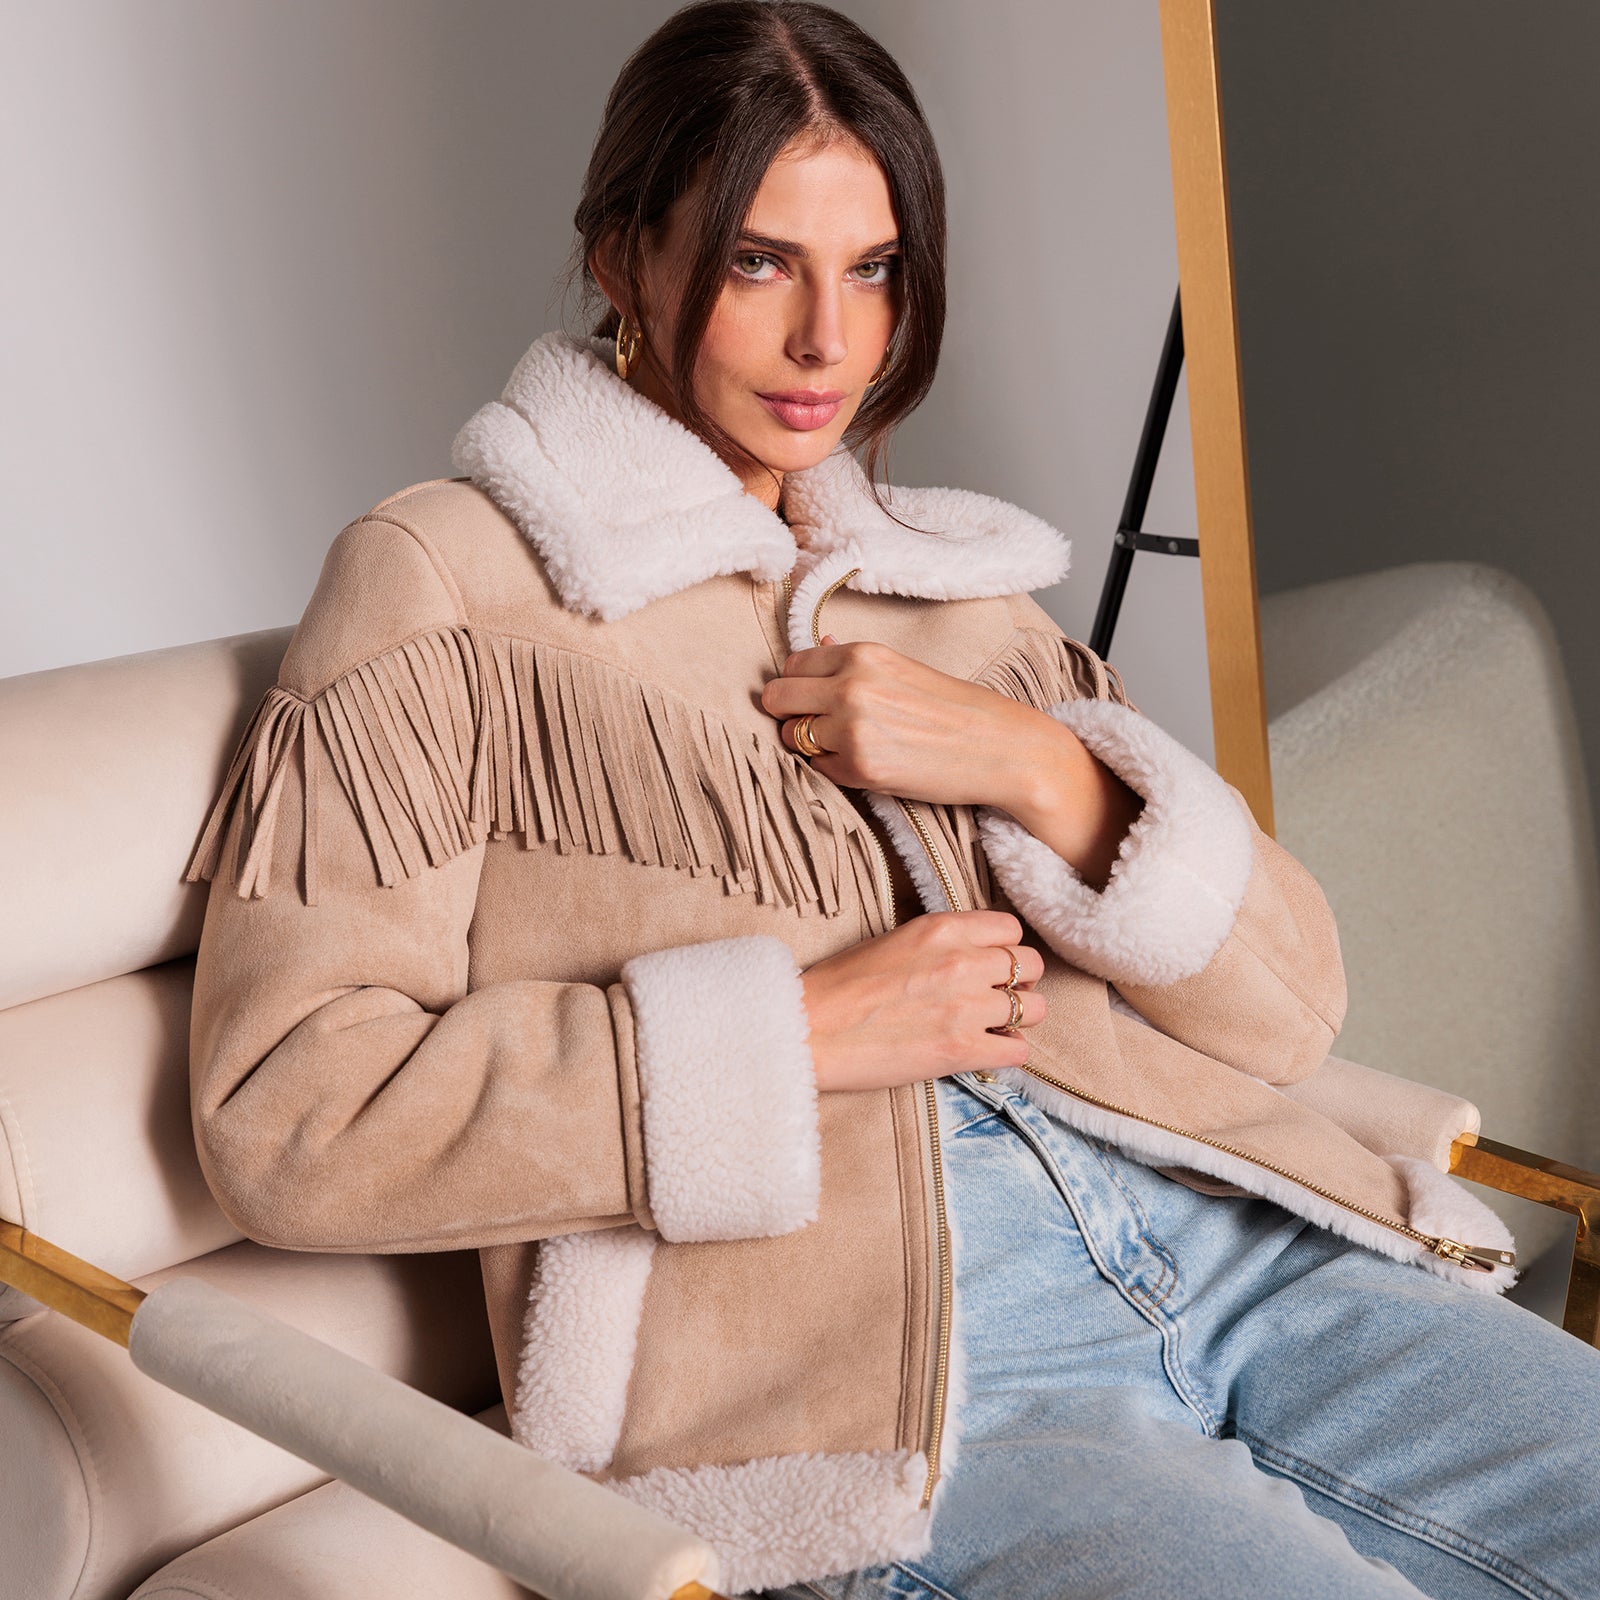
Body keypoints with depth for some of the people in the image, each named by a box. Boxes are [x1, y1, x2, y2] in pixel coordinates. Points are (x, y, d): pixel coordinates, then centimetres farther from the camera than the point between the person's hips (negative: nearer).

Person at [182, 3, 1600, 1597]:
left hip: (1220, 1235, 6)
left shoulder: (954, 582, 20)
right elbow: (284, 1114, -6)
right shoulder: (448, 583, 4)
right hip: (864, 1340, -6)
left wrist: (1040, 774, -3)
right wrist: (796, 1031, -10)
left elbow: (1290, 1001, 15)